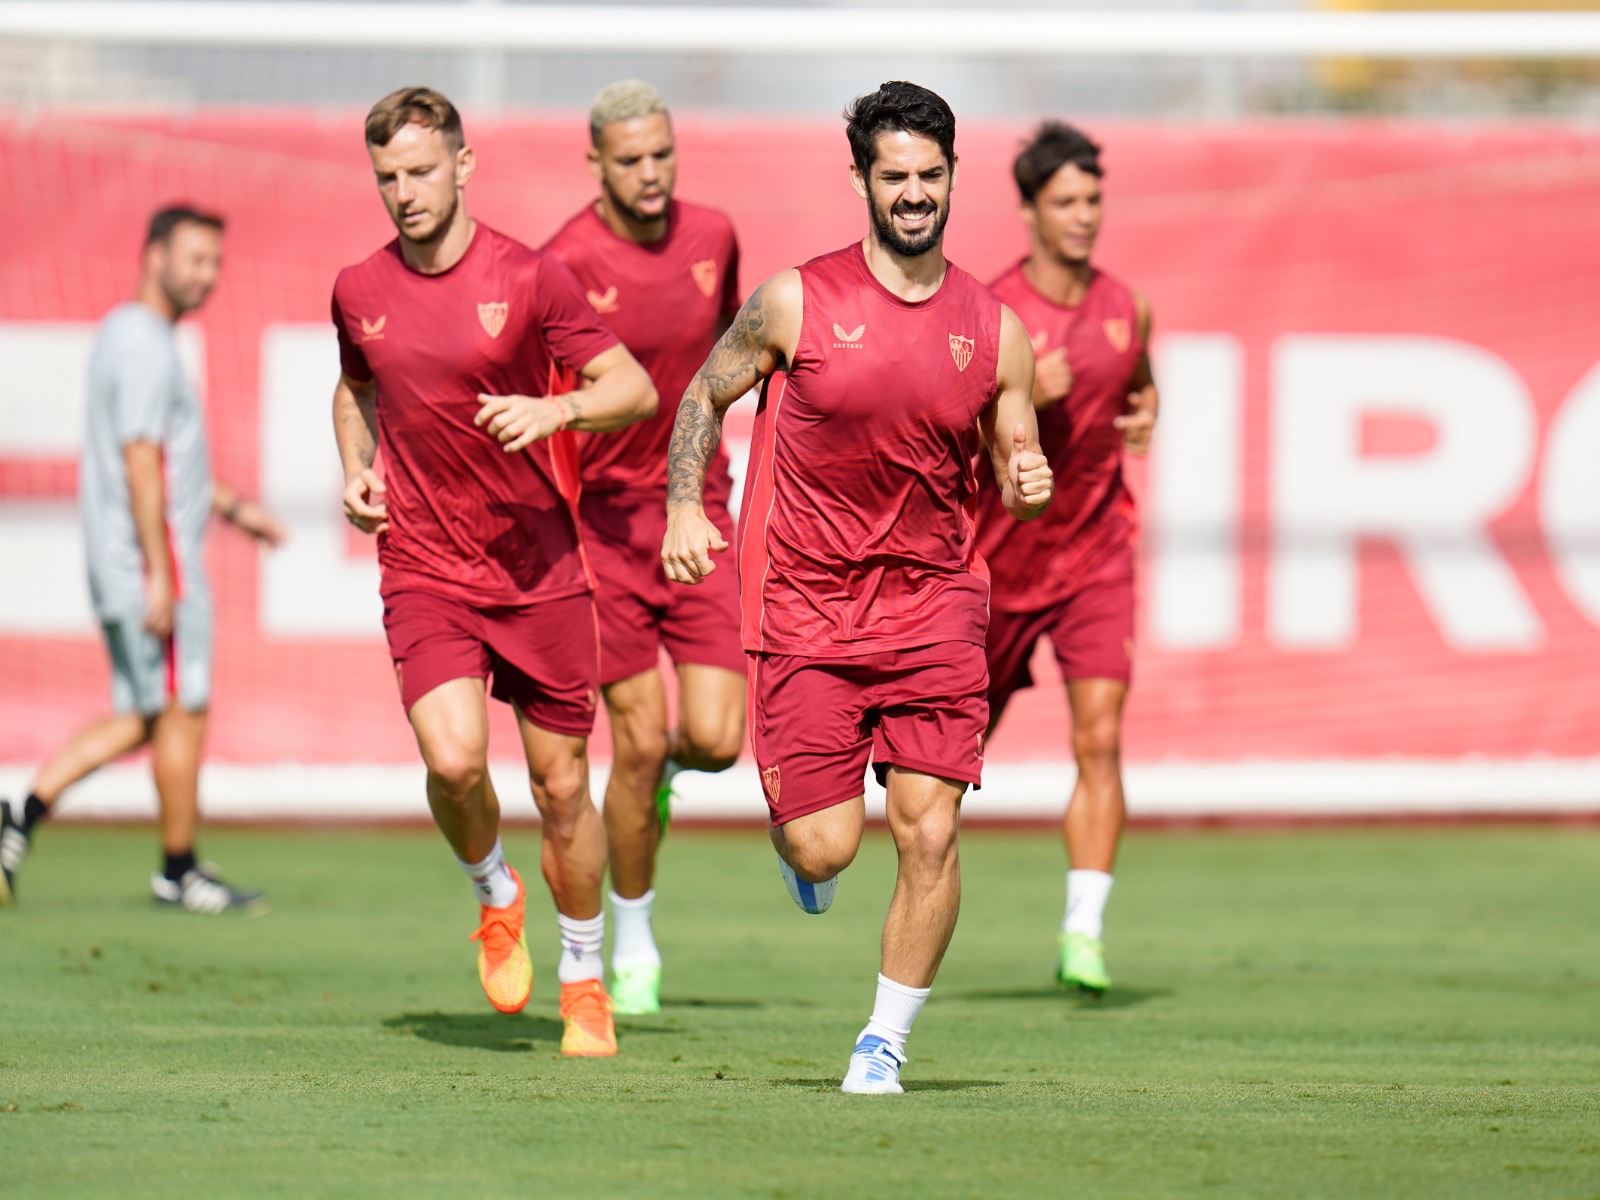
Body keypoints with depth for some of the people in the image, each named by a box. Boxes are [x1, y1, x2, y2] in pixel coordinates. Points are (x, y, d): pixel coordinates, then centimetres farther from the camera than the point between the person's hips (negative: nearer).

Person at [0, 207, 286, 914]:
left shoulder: (122, 334, 17)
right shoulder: (147, 345, -15)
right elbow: (141, 464, -21)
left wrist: (229, 505, 31)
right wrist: (160, 576, -23)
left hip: (115, 564, 10)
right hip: (154, 559, -10)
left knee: (139, 718, 12)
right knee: (182, 713, -1)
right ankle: (178, 872, 6)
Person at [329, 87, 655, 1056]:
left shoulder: (529, 277, -7)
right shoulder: (359, 292, 3)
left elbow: (635, 389, -5)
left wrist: (555, 409, -23)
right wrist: (357, 468, 7)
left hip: (542, 567, -1)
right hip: (424, 568, 1)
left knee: (562, 785, 4)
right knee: (453, 757, -21)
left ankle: (585, 978, 25)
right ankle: (494, 894, 12)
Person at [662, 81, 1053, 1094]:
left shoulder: (994, 328, 3)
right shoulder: (798, 302, -3)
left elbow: (1013, 465, 13)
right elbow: (708, 393, 9)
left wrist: (1030, 483, -11)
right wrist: (684, 506, -5)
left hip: (934, 601, 2)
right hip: (806, 600, -2)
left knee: (930, 832, -9)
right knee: (824, 849, -5)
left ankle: (886, 1042, 8)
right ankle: (794, 833, 34)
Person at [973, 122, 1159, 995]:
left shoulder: (1126, 309, 1)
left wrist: (1146, 413, 0)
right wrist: (1022, 399, -29)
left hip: (1096, 554, 2)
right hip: (1000, 555, -2)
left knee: (1100, 740, -14)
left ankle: (1082, 934, -15)